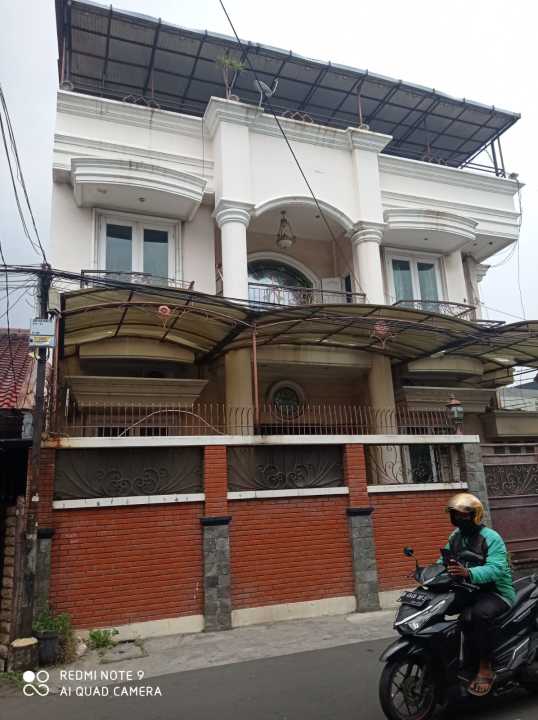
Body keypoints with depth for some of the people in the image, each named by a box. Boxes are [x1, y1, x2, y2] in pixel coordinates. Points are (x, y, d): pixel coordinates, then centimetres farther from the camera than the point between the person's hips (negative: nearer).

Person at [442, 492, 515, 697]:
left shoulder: (491, 538, -15)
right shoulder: (455, 536, 8)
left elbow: (496, 569, -30)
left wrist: (468, 573, -47)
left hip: (496, 592, -7)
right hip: (468, 591, 7)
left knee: (479, 613, -37)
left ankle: (485, 669, -21)